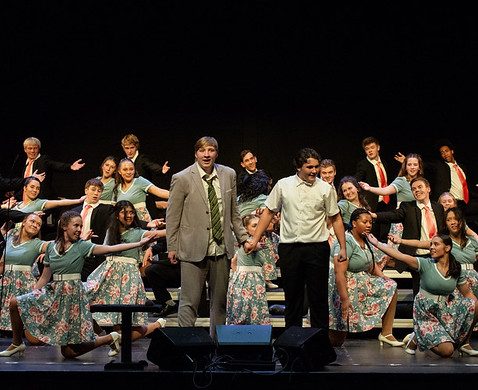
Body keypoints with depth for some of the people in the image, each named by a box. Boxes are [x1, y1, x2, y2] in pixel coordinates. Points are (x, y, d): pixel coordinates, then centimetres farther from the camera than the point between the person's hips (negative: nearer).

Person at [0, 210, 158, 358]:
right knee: (16, 303, -14)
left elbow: (111, 248, -14)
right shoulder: (51, 246, 5)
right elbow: (45, 277, 11)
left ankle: (110, 338, 17)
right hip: (53, 292, 4)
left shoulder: (82, 246, -5)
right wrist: (32, 296, 6)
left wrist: (140, 243, -23)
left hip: (73, 293, -4)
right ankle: (17, 344, 9)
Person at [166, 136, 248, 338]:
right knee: (189, 302, -4)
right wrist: (172, 247, -1)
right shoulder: (182, 179, -7)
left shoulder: (229, 175, 6)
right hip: (194, 250, -4)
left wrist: (243, 237, 13)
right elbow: (172, 217, -1)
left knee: (219, 300, 13)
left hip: (221, 249, 5)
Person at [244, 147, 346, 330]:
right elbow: (268, 212, 8)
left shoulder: (326, 188, 2)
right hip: (289, 248, 1)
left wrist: (343, 248, 1)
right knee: (292, 295, 9)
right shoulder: (283, 185, 3)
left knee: (318, 296, 3)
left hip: (317, 247, -1)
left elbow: (336, 219, 6)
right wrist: (254, 240, 5)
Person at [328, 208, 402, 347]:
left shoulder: (365, 241, 9)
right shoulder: (346, 241, -19)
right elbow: (339, 272, -27)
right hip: (344, 285, -9)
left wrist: (384, 279, -2)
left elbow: (372, 265, 15)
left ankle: (386, 333, 1)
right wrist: (344, 299, -31)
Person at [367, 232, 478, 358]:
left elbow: (468, 293, 7)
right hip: (426, 313, -4)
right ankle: (415, 339, 12)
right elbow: (400, 256, -23)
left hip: (446, 309, 4)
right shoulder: (426, 264, -12)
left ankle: (462, 342, 5)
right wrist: (377, 244, -31)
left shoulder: (456, 271, 0)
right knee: (446, 351, -17)